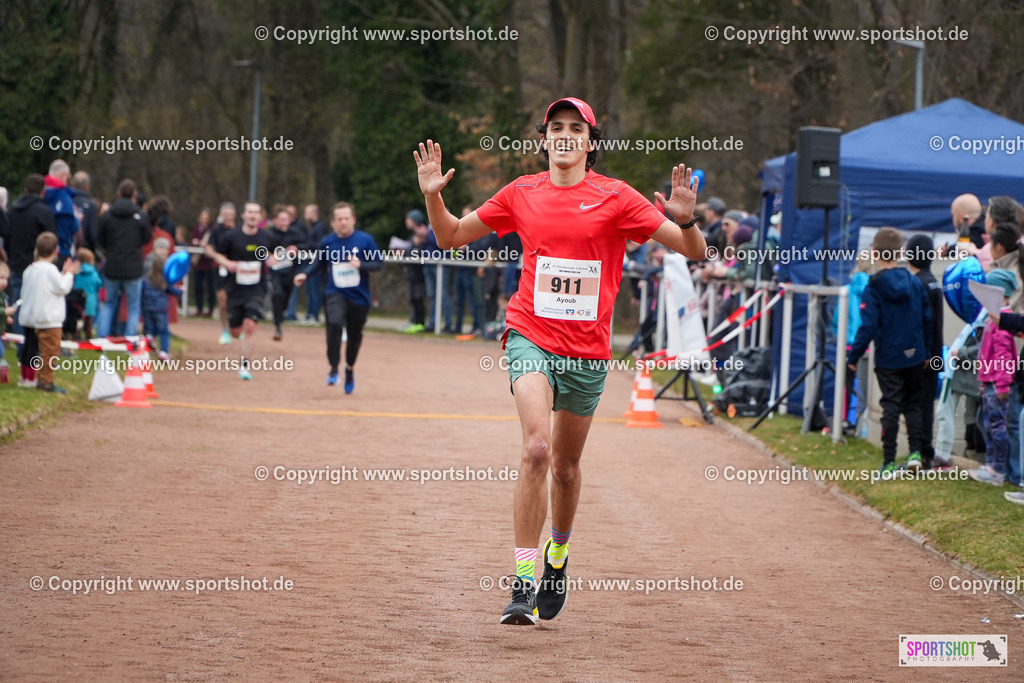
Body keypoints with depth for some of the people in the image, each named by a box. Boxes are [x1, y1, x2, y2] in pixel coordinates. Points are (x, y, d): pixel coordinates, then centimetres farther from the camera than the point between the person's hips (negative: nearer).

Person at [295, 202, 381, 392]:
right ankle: (333, 369, -21)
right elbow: (319, 263, 15)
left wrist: (360, 265, -22)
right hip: (335, 294, -1)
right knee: (335, 324, -29)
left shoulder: (365, 240, -7)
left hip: (359, 296, 1)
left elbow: (378, 264, -4)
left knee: (355, 336, 13)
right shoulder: (327, 242, -1)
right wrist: (305, 274, -2)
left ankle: (350, 369, 43)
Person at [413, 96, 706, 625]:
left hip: (588, 351, 1)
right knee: (536, 448, -22)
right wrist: (433, 196, -3)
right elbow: (451, 237, 15)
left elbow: (693, 252, -3)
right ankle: (523, 582, -23)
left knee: (566, 465, 14)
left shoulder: (616, 198, -1)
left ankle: (558, 555, 43)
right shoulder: (522, 194, 5)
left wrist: (684, 220, -25)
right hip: (531, 338, -1)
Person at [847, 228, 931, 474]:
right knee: (913, 404, 15)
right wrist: (926, 350, 17)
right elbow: (927, 320, 6)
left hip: (888, 359, -3)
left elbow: (868, 327, -16)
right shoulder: (914, 283, 0)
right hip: (914, 356, 3)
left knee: (891, 406, 2)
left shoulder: (874, 288, -13)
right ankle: (916, 452, 5)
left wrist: (854, 355, -8)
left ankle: (889, 462, 2)